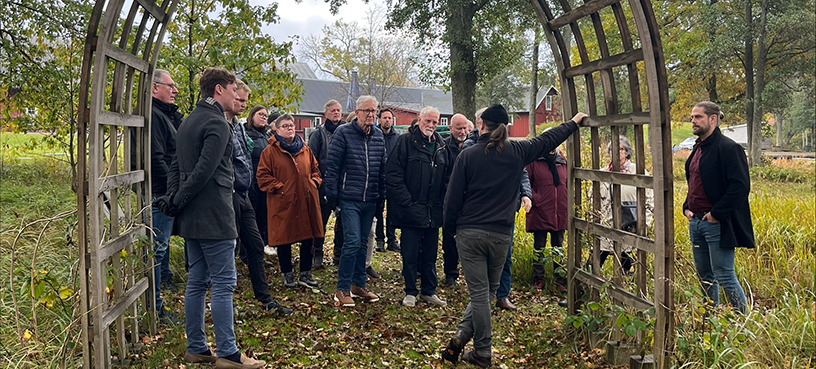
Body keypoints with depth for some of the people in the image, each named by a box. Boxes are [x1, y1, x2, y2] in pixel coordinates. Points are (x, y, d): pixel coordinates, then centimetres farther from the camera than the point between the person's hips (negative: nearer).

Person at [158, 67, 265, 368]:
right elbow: (204, 171, -20)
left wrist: (173, 199, 5)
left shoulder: (188, 122, 18)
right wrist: (177, 202, -10)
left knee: (197, 282, 13)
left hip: (191, 218, 10)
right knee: (223, 284, -4)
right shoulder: (217, 123, -13)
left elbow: (176, 166, 16)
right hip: (213, 216, -10)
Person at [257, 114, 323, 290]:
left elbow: (315, 169, 22)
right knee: (284, 239, 4)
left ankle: (305, 274, 21)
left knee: (308, 238, 7)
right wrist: (278, 188, -11)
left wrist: (314, 182, 5)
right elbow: (262, 176, -3)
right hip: (282, 204, -4)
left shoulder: (305, 150, 12)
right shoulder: (270, 151, -1)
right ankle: (287, 275, 19)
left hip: (306, 202, 4)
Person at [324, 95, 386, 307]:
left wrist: (381, 194, 11)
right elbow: (332, 166, -7)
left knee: (362, 243, 13)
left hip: (370, 200, 5)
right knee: (352, 242, -10)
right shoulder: (343, 133, -6)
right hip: (349, 199, -5)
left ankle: (358, 284, 25)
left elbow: (382, 168, 15)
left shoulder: (378, 135, 9)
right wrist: (332, 194, -10)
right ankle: (342, 289, 0)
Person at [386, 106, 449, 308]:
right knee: (410, 254, 3)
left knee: (430, 254, 13)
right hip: (411, 210, -5)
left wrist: (442, 203, 4)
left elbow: (446, 178, 17)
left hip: (433, 212, 5)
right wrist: (406, 201, -16)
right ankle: (410, 292, 17)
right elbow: (393, 174, -11)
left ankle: (428, 291, 25)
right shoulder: (406, 141, -6)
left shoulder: (441, 146, 11)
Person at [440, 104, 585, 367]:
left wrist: (451, 226, 12)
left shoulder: (467, 155, -6)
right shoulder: (517, 152, 0)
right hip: (500, 234, 2)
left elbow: (453, 197, -5)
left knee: (479, 293, 2)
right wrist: (574, 123, 33)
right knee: (488, 290, 16)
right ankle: (463, 335, 6)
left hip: (469, 234, -2)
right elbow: (548, 140, 17)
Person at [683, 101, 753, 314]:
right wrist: (686, 207, 11)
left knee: (724, 276, -6)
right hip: (696, 222, 9)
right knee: (705, 277, 15)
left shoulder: (727, 148, -12)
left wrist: (716, 213, -18)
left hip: (717, 224, -9)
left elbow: (741, 186, -19)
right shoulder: (697, 149, 15)